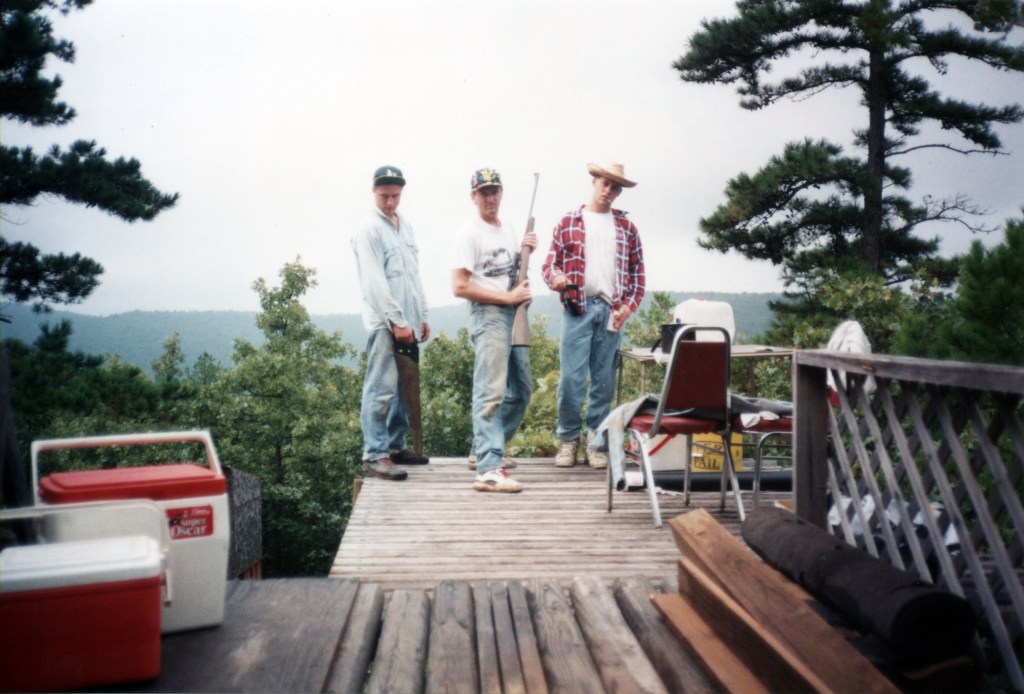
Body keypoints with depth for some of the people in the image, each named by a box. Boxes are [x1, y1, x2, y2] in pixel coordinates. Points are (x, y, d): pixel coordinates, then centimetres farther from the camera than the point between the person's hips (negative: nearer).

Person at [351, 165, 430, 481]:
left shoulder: (406, 226, 17)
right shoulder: (369, 229, -7)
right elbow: (375, 282, -14)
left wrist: (422, 317, 17)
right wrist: (397, 322, -16)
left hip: (407, 323, 8)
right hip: (384, 323, -8)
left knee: (404, 389, 12)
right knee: (381, 390, -9)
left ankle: (395, 445, 24)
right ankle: (374, 457, -6)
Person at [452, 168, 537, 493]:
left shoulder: (508, 230, 17)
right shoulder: (469, 233, -7)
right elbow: (460, 287, -15)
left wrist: (527, 251, 6)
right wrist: (508, 297, -16)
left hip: (514, 315, 9)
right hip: (488, 315, -9)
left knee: (521, 390, 15)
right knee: (491, 392, -15)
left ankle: (485, 450, 27)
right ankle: (489, 470, -18)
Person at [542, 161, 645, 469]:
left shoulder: (627, 227, 14)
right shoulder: (568, 222, 9)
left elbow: (638, 272, 13)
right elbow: (550, 262, 7)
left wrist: (629, 305, 0)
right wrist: (555, 277, -15)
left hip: (611, 311, 2)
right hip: (577, 308, -2)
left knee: (604, 380, 4)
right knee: (571, 377, -5)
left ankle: (597, 443, 12)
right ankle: (568, 440, 9)